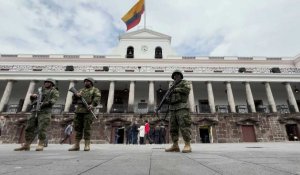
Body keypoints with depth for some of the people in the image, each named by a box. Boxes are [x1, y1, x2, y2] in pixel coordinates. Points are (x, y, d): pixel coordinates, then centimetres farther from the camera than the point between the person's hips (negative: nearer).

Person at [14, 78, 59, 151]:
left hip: (45, 112, -6)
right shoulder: (40, 91, 28)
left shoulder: (54, 91, 8)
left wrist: (45, 104, -21)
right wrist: (32, 97, 8)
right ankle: (26, 145, 10)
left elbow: (53, 100, -8)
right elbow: (33, 101, 28)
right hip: (35, 112, 7)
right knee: (29, 128, 4)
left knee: (42, 129, -12)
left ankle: (40, 145, -9)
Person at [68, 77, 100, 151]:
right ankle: (76, 145, 13)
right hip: (79, 110, 5)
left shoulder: (95, 90, 9)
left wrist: (92, 105, -26)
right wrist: (76, 95, 1)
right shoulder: (81, 90, 26)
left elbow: (97, 98, -9)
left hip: (88, 111, -5)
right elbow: (74, 101, 23)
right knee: (78, 128, 6)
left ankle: (87, 145, 0)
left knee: (87, 128, -6)